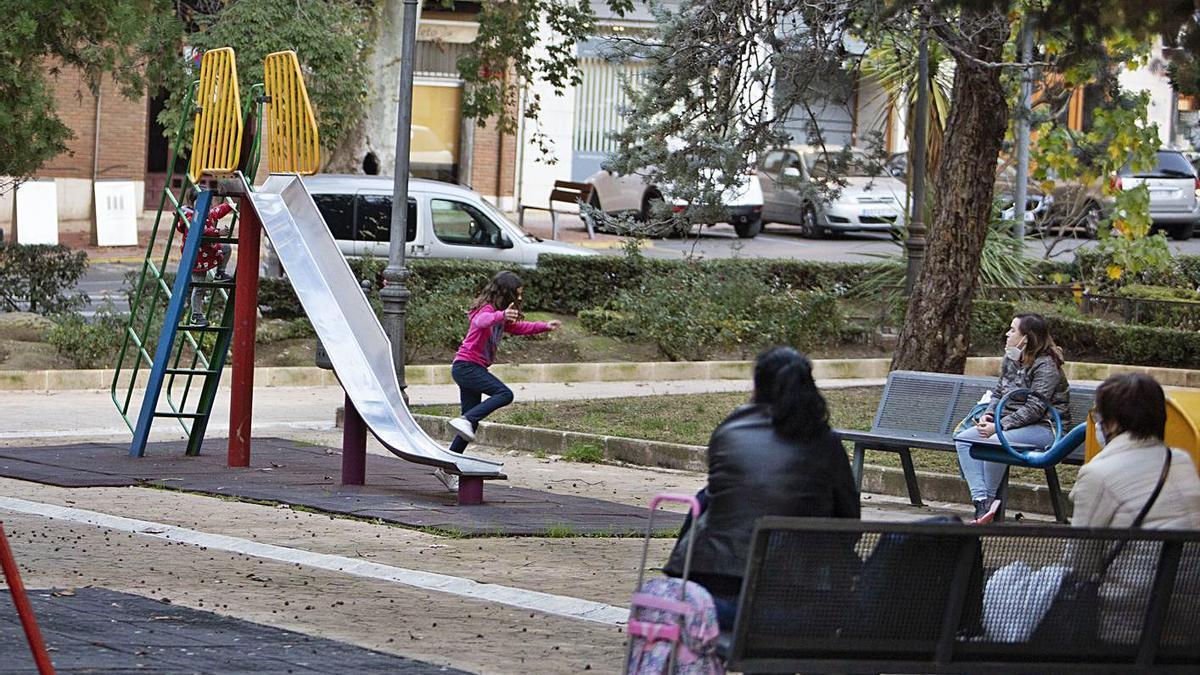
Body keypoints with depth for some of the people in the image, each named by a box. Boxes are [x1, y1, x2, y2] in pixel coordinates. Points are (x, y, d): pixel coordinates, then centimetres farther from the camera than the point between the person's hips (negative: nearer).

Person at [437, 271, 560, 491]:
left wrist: (545, 326, 34)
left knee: (471, 424, 8)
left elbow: (517, 327, 36)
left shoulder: (500, 315, 17)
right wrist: (501, 315, -57)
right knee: (504, 394, -25)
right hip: (466, 366, -10)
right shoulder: (487, 309, -13)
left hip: (472, 369, 10)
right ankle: (464, 421, -30)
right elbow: (481, 321, -38)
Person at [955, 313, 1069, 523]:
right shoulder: (1010, 360, 12)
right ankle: (981, 499, -24)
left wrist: (999, 426, -25)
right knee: (963, 439, -10)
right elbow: (998, 394, 19)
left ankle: (990, 498, -16)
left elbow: (1035, 408, -21)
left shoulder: (1046, 366, -14)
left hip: (1045, 427, -9)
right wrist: (988, 415, -3)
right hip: (1011, 424, 9)